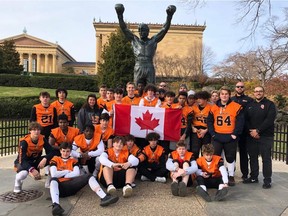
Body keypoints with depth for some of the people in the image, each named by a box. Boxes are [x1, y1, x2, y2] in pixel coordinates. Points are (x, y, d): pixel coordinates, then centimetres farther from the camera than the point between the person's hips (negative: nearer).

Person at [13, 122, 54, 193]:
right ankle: (18, 182, 1)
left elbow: (51, 152, -14)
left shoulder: (42, 139, -13)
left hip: (35, 161, 4)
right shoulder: (24, 142, -25)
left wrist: (44, 159, -35)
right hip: (23, 162, -4)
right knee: (24, 173, -38)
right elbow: (22, 160, -30)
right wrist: (31, 169, -46)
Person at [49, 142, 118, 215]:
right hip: (60, 186, -2)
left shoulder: (73, 160, 18)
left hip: (72, 185, 2)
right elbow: (54, 175, -5)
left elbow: (77, 173, 0)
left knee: (88, 176, -21)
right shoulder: (55, 160, 11)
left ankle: (104, 197, -41)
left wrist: (61, 175, -1)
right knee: (53, 180, -37)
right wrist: (68, 171, 1)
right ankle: (55, 205, -65)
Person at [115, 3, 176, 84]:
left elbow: (164, 29, 8)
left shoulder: (153, 40, 11)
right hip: (138, 69, 1)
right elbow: (124, 29, 10)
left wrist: (169, 16, 1)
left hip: (150, 69, 0)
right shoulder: (135, 40, 13)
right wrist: (120, 15, 3)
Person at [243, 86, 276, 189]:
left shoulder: (270, 104, 0)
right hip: (251, 136, 4)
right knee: (253, 157, 11)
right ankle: (253, 177, 23)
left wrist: (258, 130, -16)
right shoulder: (249, 105, 13)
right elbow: (246, 120, 6)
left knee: (266, 158, 0)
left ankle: (267, 180, 8)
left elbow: (269, 119, -13)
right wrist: (251, 131, -10)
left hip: (265, 136, -4)